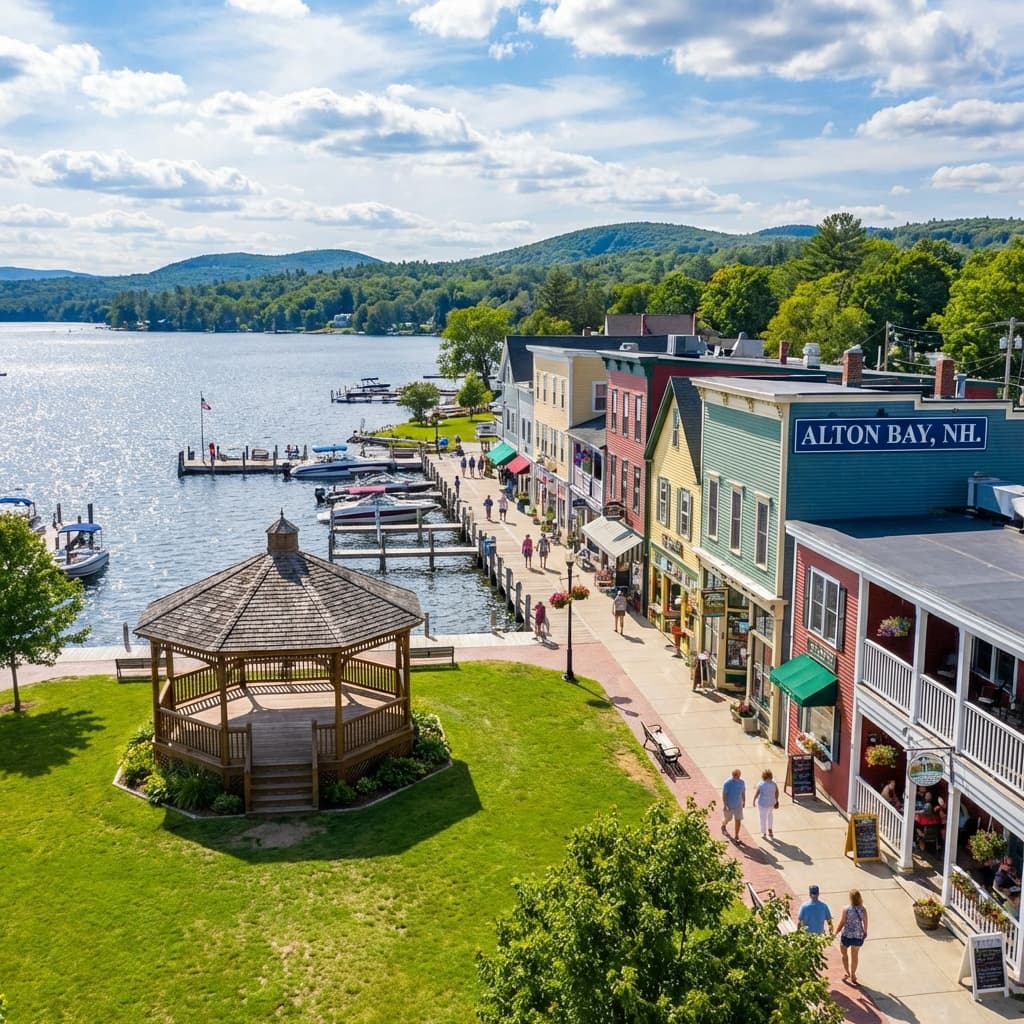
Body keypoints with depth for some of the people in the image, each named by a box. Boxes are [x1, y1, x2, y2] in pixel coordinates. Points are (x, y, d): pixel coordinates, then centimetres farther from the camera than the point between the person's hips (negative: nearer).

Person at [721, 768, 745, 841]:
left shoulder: (742, 782, -8)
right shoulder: (727, 783, -22)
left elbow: (743, 792, 6)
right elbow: (724, 794, -18)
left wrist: (744, 802, 16)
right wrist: (724, 805, -22)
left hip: (738, 805, 3)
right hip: (729, 805, -3)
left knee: (738, 820, 3)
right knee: (727, 819, 17)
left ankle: (736, 836, 18)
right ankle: (723, 826, 51)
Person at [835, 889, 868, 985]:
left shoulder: (846, 910, -21)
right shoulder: (863, 909, -13)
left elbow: (841, 923, -13)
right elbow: (865, 922, 0)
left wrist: (835, 933, 3)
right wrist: (865, 932, 20)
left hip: (846, 935, -3)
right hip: (858, 936, 3)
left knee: (844, 954, 23)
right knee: (854, 956, 22)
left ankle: (847, 972, 21)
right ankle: (853, 975, 33)